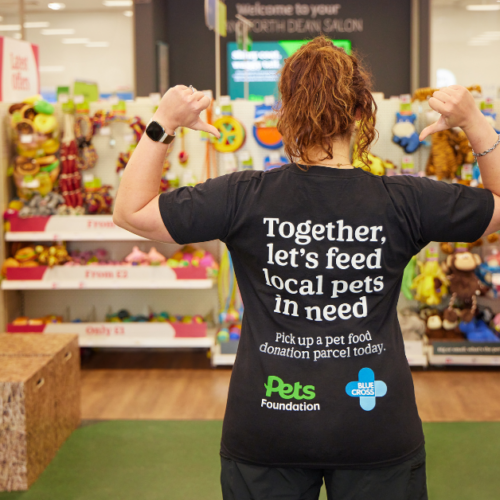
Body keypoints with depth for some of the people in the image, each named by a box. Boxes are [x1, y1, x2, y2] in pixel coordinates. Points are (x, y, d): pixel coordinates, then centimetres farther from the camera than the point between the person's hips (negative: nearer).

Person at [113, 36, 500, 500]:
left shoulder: (243, 199, -11)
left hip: (265, 429, 0)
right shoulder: (404, 201, -9)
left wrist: (163, 123, 0)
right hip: (376, 427, 1)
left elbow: (131, 211, -2)